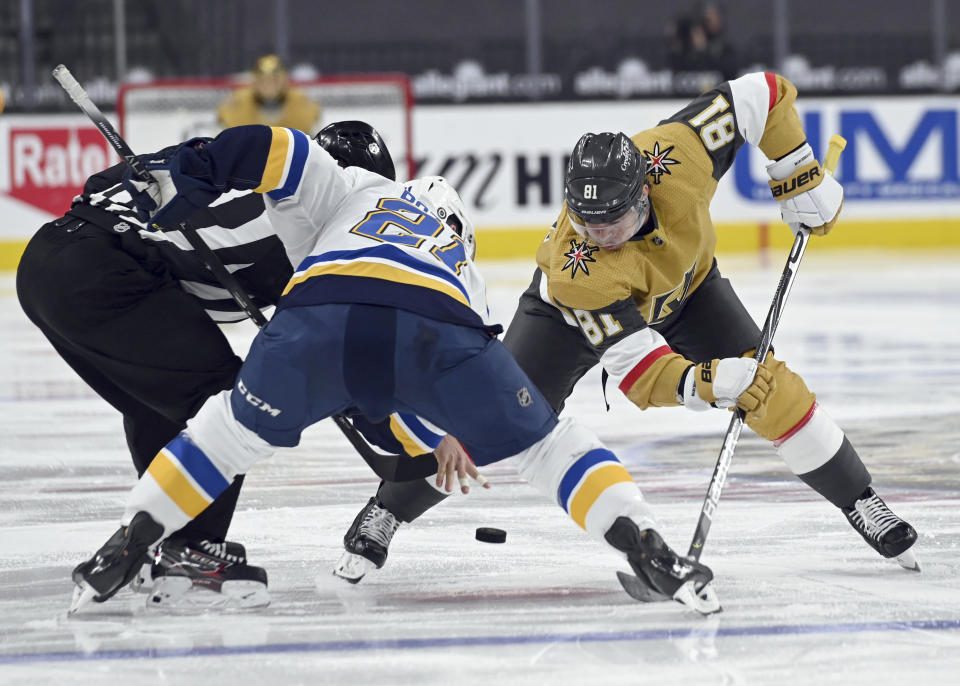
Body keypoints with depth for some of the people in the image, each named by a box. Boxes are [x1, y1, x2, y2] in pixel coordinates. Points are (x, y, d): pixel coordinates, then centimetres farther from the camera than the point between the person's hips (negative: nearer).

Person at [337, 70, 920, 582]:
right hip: (573, 309, -3)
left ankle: (862, 504, 12)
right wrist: (704, 384, -63)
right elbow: (636, 370, -46)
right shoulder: (575, 269, -45)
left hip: (686, 287, 3)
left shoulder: (676, 154, -41)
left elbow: (762, 95, -26)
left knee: (776, 391, -8)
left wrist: (801, 176, -22)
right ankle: (386, 513, 6)